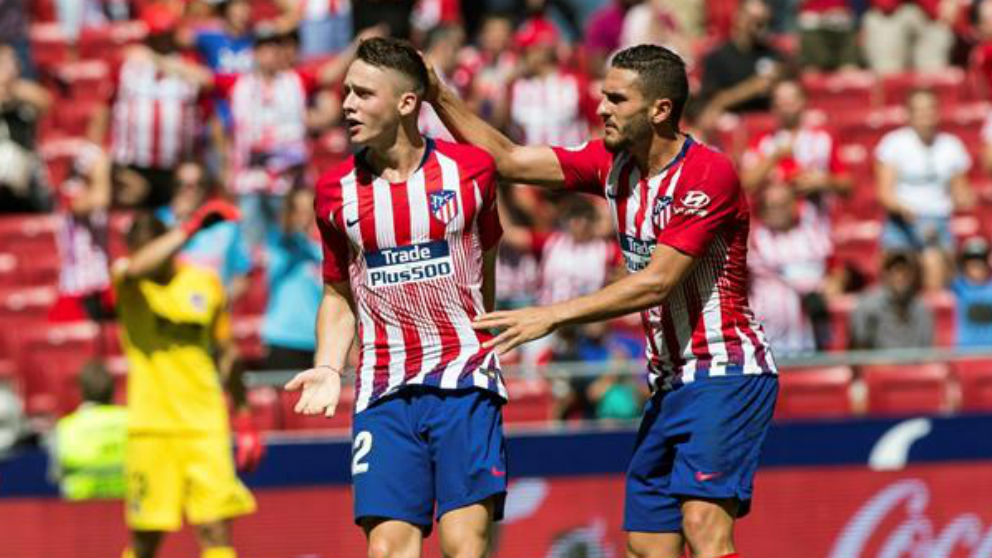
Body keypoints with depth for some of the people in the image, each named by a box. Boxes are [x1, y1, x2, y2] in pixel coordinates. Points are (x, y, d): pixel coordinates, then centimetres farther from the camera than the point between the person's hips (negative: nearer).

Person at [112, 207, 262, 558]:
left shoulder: (205, 283, 8)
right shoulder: (127, 282, 2)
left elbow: (225, 354, 17)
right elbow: (136, 268, -25)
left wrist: (243, 422, 17)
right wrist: (189, 229, -30)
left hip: (205, 426, 1)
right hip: (150, 427, -1)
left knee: (216, 529, -10)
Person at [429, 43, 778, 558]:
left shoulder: (708, 174, -17)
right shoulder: (612, 164, 8)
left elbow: (657, 282, -21)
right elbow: (509, 159, 13)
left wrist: (552, 316, -21)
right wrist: (438, 97, 2)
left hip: (726, 373, -8)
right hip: (668, 382, 8)